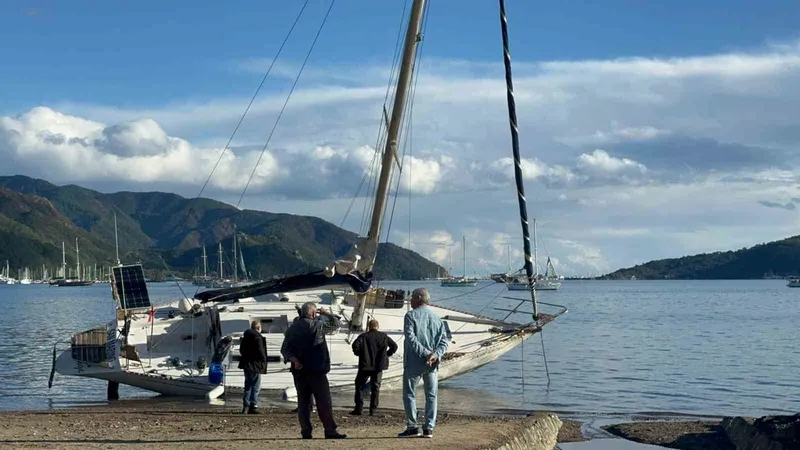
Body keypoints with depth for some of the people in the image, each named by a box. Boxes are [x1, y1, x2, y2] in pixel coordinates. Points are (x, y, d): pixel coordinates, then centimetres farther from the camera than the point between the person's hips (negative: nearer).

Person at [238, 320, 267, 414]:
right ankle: (253, 406, -2)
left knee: (248, 385, 14)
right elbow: (260, 352, -17)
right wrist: (264, 361, -3)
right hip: (255, 365, -8)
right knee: (256, 386, -1)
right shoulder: (257, 337, -15)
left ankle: (246, 406, 13)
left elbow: (241, 350, 18)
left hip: (246, 363, 8)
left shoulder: (245, 336, 11)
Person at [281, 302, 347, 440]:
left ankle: (306, 432, 5)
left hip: (299, 371, 5)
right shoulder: (318, 324, -6)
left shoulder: (292, 328, 10)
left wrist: (294, 360, -4)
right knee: (324, 402, -3)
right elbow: (337, 323, 7)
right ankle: (330, 431, -6)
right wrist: (326, 313, 19)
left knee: (303, 402, 8)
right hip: (316, 371, -5)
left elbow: (285, 349, 5)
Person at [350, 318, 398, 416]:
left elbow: (355, 345, -18)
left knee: (359, 386, 8)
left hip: (365, 365, -2)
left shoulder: (364, 336, -3)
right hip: (379, 365, 2)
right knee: (375, 387, 9)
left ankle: (358, 408, 1)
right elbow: (394, 346, 5)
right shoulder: (384, 336, 6)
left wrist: (358, 353, 0)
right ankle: (373, 410, 5)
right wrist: (387, 354, 12)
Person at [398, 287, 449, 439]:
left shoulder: (411, 315, -5)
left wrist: (425, 353, -19)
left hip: (414, 363, -4)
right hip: (432, 364, 4)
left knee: (409, 394, 6)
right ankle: (429, 428, 6)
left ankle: (412, 426, 2)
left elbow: (410, 337, -17)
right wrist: (435, 354, -11)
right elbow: (444, 341, 1)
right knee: (431, 395, 9)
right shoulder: (437, 318, 11)